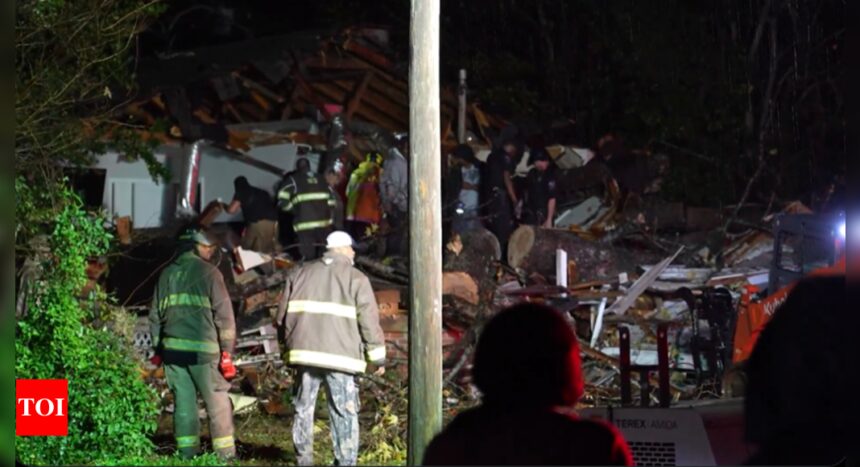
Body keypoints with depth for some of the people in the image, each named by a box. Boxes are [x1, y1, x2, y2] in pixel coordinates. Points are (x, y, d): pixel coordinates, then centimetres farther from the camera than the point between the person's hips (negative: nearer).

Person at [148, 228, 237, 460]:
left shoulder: (167, 274, 13)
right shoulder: (208, 272, -3)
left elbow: (155, 315, 17)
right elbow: (224, 314, -7)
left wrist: (157, 349, 23)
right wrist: (227, 351, -4)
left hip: (172, 348, 5)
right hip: (202, 348, -5)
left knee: (184, 401, 11)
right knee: (217, 401, 1)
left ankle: (187, 452, 11)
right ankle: (225, 453, 0)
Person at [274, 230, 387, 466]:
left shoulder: (300, 274, 14)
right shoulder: (356, 279, 1)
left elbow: (283, 316, 17)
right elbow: (369, 321, -2)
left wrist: (288, 344, 28)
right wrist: (378, 357, 5)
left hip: (305, 351, 4)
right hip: (340, 355, -4)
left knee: (303, 408, 12)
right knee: (344, 412, -1)